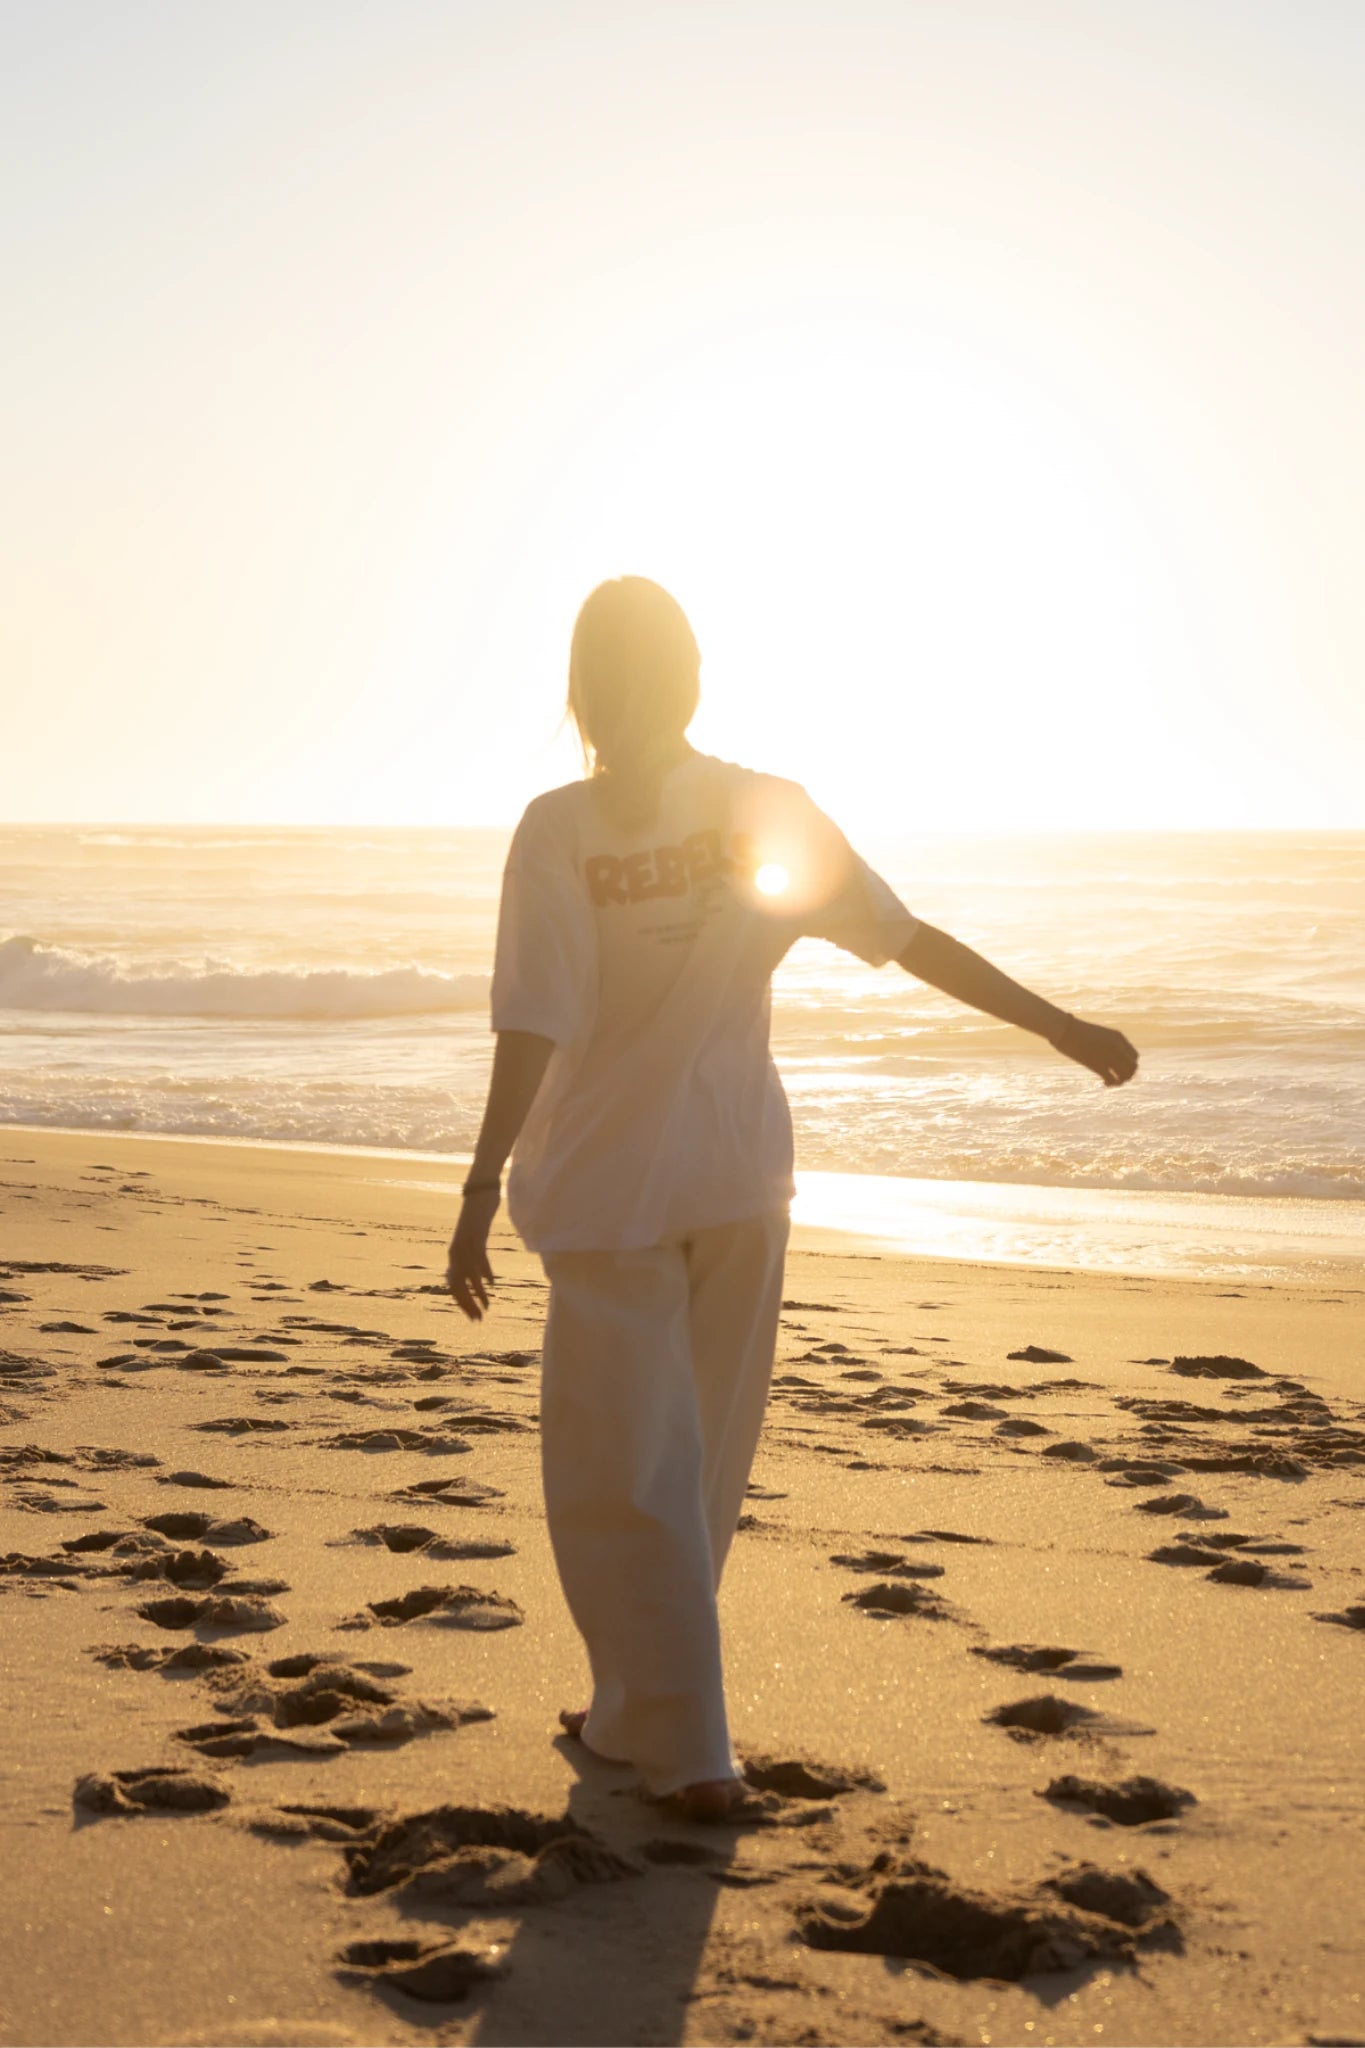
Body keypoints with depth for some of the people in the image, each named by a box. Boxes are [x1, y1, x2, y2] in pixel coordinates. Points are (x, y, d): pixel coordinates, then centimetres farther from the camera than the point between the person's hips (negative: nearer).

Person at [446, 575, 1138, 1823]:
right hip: (741, 1172, 4)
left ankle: (691, 1754, 5)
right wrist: (1062, 1026, 6)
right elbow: (911, 939, -1)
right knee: (696, 1462, 17)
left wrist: (483, 1183, -15)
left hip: (610, 1184, -4)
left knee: (625, 1471, 6)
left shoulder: (559, 831, -13)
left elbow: (533, 1028, -18)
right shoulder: (766, 811, -2)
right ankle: (636, 1715, 31)